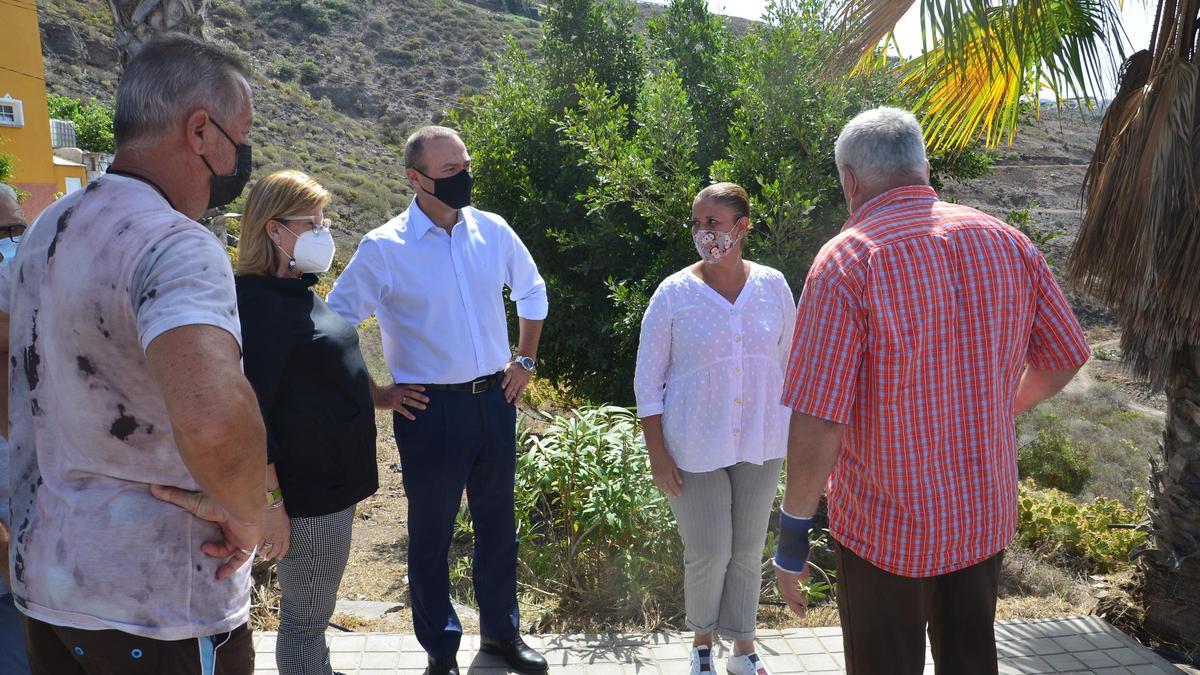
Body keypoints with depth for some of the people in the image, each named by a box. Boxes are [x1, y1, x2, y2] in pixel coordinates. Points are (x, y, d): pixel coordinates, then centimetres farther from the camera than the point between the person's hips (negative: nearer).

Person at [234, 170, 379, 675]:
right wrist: (270, 504, -21)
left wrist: (378, 394, 22)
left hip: (333, 481, 9)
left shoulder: (301, 292, 11)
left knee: (311, 613, 23)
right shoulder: (256, 303, -19)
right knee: (304, 619, 6)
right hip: (306, 493, -9)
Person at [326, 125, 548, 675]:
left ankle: (501, 630, 41)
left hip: (496, 400, 4)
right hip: (431, 409, -3)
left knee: (498, 522, 18)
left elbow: (531, 291, 16)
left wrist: (525, 361, 12)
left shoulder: (493, 231, 0)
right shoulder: (383, 248, -11)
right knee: (431, 533, 12)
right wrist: (374, 394, -4)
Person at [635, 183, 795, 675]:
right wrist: (657, 453, -8)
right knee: (708, 554, 5)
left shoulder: (772, 286, -1)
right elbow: (647, 379, -5)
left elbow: (789, 363, 9)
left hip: (760, 445, 3)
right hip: (695, 448, -2)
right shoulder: (673, 294, -9)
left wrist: (796, 435, 10)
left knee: (748, 551, 13)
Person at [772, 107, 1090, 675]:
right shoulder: (1008, 243, -4)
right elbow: (1063, 359, 8)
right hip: (987, 517, 5)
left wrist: (793, 534, -12)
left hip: (886, 532, -5)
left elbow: (818, 425, -24)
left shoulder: (845, 262, -21)